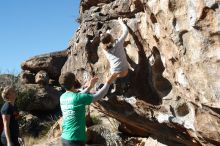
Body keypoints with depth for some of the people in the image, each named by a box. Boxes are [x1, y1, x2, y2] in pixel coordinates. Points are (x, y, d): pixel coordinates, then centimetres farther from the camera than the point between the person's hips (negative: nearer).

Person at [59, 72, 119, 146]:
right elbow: (98, 96, -5)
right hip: (75, 140, -8)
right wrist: (108, 82, 5)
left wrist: (89, 87, 26)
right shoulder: (78, 97, -17)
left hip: (65, 138, 8)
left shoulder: (63, 97, 5)